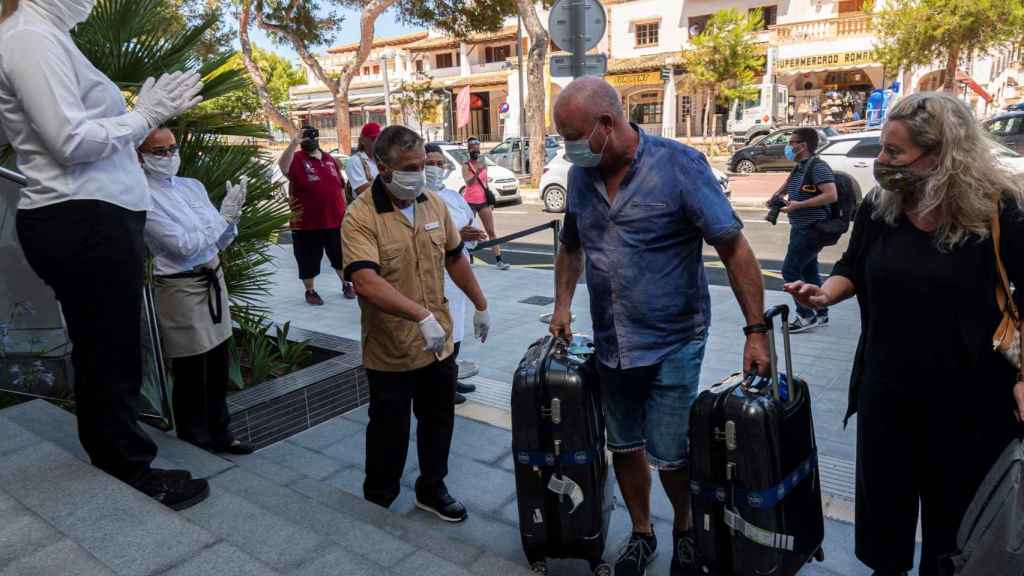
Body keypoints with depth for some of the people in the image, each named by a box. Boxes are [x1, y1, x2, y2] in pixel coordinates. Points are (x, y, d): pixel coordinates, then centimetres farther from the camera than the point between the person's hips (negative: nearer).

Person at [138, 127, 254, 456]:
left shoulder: (193, 186, 8)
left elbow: (220, 242, 10)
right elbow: (185, 246, -19)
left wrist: (231, 216, -9)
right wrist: (223, 214, -17)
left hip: (213, 278, 7)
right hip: (180, 287, -6)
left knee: (218, 364, 14)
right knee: (190, 370, 7)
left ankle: (219, 432, 29)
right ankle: (195, 434, 26)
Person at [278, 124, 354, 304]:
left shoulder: (330, 159, 10)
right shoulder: (297, 159, -6)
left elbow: (341, 186, 16)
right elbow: (283, 166, -30)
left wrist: (344, 209, 15)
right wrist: (293, 144, -38)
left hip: (335, 220, 4)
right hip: (307, 223, -4)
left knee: (341, 256, 17)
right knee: (309, 260, 6)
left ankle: (346, 285, 34)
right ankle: (310, 291, 23)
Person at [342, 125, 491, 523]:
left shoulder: (434, 203, 1)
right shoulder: (361, 217, -19)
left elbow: (455, 258, 13)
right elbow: (365, 282, -32)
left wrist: (480, 304, 17)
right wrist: (422, 316, -40)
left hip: (440, 343, 6)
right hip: (390, 351, -5)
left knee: (438, 422, 19)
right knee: (390, 432, 11)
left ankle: (432, 489, 41)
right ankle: (378, 502, 34)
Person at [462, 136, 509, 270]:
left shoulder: (483, 164, 10)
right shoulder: (466, 166, -5)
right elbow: (468, 182, -22)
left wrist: (491, 200, 19)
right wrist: (477, 172, -37)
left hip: (483, 201, 4)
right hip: (470, 202, -4)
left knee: (491, 231, -2)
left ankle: (498, 260, -6)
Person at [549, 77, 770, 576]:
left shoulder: (679, 165, -15)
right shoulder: (581, 176, 1)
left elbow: (734, 248, -14)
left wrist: (756, 331, -16)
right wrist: (563, 304, 9)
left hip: (671, 343, -5)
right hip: (610, 344, 5)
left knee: (669, 455, 3)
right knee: (624, 448, 16)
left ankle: (685, 530, 35)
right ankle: (641, 534, 40)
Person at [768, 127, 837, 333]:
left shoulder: (818, 167, -16)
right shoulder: (798, 168, 12)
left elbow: (831, 195, -25)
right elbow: (785, 188, 29)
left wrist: (798, 205, -24)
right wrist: (777, 198, 8)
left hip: (813, 229, -10)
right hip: (801, 229, 10)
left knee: (790, 270, -9)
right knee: (809, 271, 15)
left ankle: (806, 316, -3)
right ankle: (821, 315, 24)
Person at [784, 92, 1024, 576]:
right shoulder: (878, 207, -4)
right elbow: (854, 267, 11)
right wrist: (825, 294, -10)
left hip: (966, 392, -3)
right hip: (886, 385, 4)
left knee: (953, 501, 16)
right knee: (881, 490, 18)